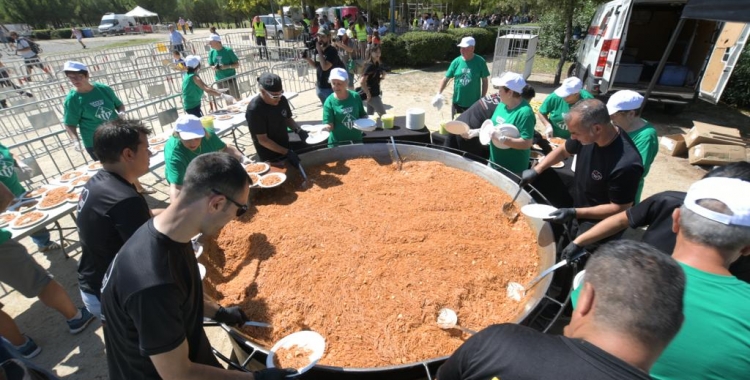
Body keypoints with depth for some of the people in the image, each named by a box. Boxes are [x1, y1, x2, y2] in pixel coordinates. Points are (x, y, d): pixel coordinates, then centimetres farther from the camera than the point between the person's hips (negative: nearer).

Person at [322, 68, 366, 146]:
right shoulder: (330, 102, -12)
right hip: (337, 143, -3)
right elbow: (330, 126, -15)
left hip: (356, 140, 3)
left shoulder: (355, 96, -4)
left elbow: (363, 115, 9)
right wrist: (323, 128, -36)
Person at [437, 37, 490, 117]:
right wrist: (439, 94, -12)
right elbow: (446, 79, 0)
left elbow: (484, 81, -2)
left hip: (474, 103, -2)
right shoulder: (456, 61, -3)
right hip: (457, 102, 2)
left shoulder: (480, 61, -8)